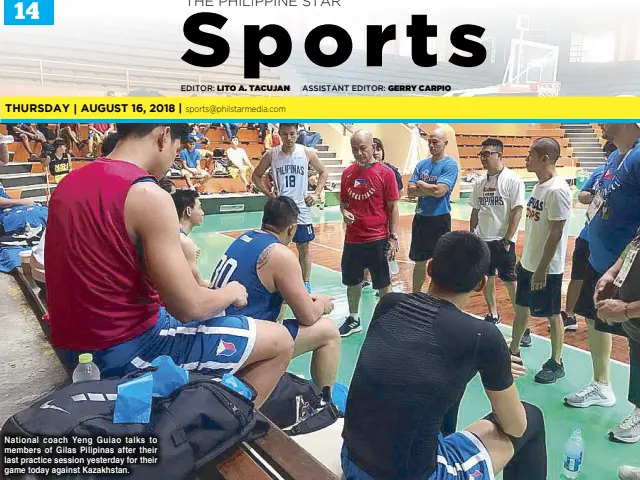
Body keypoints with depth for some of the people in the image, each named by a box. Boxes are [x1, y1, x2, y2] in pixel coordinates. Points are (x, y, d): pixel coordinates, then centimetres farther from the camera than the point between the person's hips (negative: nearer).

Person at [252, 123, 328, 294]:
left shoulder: (307, 153, -3)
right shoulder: (271, 154, -3)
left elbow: (323, 172, 11)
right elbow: (256, 175, 9)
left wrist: (317, 194, 1)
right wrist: (269, 194, -1)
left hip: (302, 208, 0)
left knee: (304, 247, 8)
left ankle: (306, 283, 20)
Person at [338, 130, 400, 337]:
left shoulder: (385, 173, -8)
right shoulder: (347, 173, 6)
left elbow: (393, 207, -5)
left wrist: (393, 237, -9)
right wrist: (344, 212, -5)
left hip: (377, 240, -5)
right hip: (352, 239, 5)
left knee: (383, 284, 8)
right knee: (352, 281, 16)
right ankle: (354, 319, 33)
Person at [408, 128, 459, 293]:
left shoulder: (450, 165, -9)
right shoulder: (421, 164, 8)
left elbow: (439, 191, -21)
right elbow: (411, 192, 0)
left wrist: (421, 184, -6)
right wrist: (430, 189, -13)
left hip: (439, 219, -6)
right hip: (420, 218, 6)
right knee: (420, 261, 16)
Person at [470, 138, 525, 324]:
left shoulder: (512, 180, -10)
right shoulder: (480, 182, 8)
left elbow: (517, 211, -13)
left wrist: (507, 239, -16)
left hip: (502, 241, -6)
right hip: (482, 239, 6)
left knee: (510, 281, 0)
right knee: (486, 278, 14)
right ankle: (493, 314, 31)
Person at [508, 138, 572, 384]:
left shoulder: (557, 190, -21)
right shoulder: (538, 185, 7)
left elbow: (556, 233, -22)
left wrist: (542, 269, -20)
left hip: (547, 268, -9)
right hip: (528, 263, 9)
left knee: (552, 315, 7)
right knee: (521, 307, 18)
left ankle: (556, 363, 23)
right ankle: (514, 351, 34)